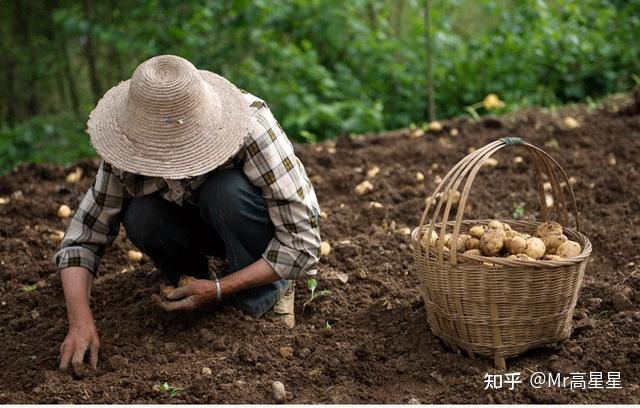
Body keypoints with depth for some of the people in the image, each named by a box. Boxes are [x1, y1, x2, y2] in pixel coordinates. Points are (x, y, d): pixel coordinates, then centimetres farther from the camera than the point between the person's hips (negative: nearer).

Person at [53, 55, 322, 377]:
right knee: (140, 217, -28)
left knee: (226, 191, -36)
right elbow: (82, 237, -18)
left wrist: (219, 289, -35)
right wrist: (80, 322, -33)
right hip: (209, 227, 3)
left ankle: (268, 295, -13)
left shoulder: (253, 129, -36)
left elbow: (303, 243, -33)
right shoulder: (128, 153, -24)